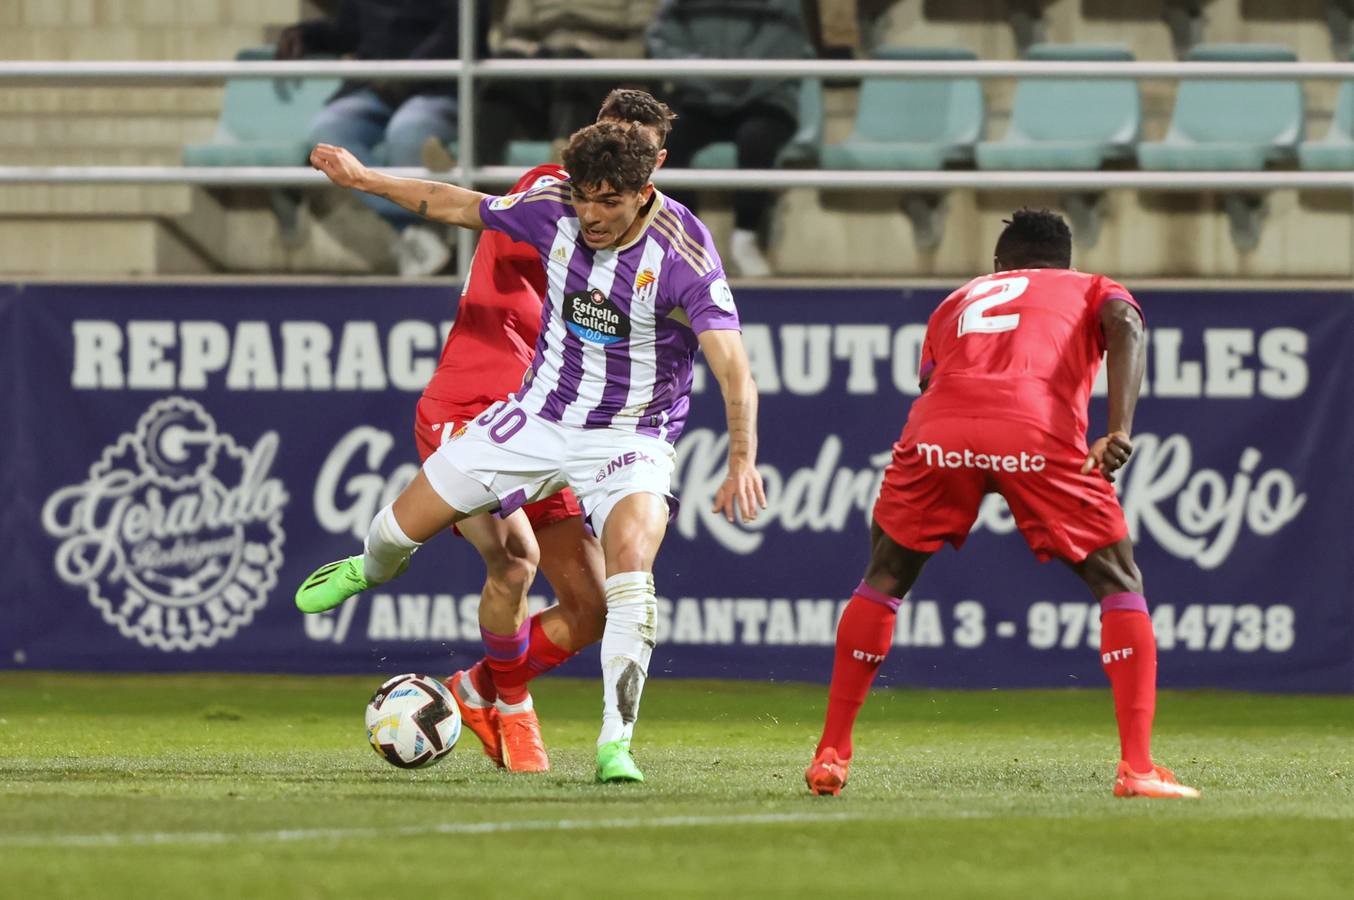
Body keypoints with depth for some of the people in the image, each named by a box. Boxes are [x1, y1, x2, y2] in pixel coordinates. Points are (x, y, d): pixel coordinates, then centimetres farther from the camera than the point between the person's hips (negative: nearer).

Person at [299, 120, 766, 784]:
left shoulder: (683, 256, -26)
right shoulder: (555, 208, -12)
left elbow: (732, 366, -34)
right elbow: (461, 207, 7)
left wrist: (742, 462, -47)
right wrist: (364, 180, 10)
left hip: (630, 437, -4)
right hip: (541, 416, 4)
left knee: (631, 553, -33)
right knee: (405, 524, 8)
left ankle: (615, 746, -29)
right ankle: (372, 568, 49)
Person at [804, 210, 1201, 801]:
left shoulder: (955, 302, 38)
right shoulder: (1093, 290, 30)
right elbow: (1125, 325, 6)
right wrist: (1119, 432, -4)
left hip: (937, 435, 2)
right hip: (1040, 433, -2)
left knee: (884, 578, 25)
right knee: (1120, 587, 13)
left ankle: (830, 755, 24)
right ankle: (1137, 767, 0)